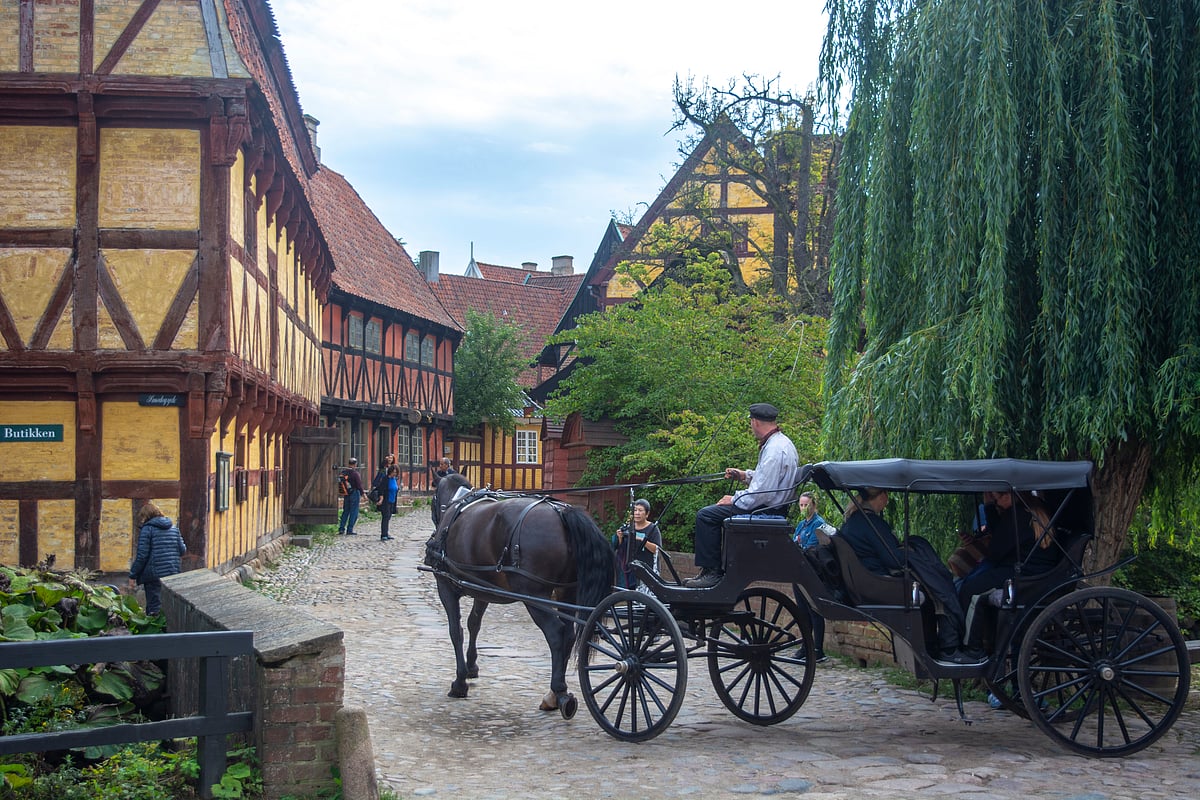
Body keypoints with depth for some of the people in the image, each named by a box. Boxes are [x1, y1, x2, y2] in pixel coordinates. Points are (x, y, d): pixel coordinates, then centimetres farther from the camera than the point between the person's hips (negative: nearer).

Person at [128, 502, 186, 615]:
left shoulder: (147, 528, -6)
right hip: (173, 574, 6)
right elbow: (182, 550, 11)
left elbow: (142, 555, -10)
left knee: (154, 608, -2)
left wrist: (132, 575, -3)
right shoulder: (174, 528, 11)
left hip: (154, 575, -6)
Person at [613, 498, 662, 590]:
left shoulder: (653, 529, -1)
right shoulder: (627, 527, 10)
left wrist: (643, 541, -21)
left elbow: (656, 549, -10)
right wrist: (620, 538, -2)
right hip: (627, 569, 4)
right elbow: (620, 549, 17)